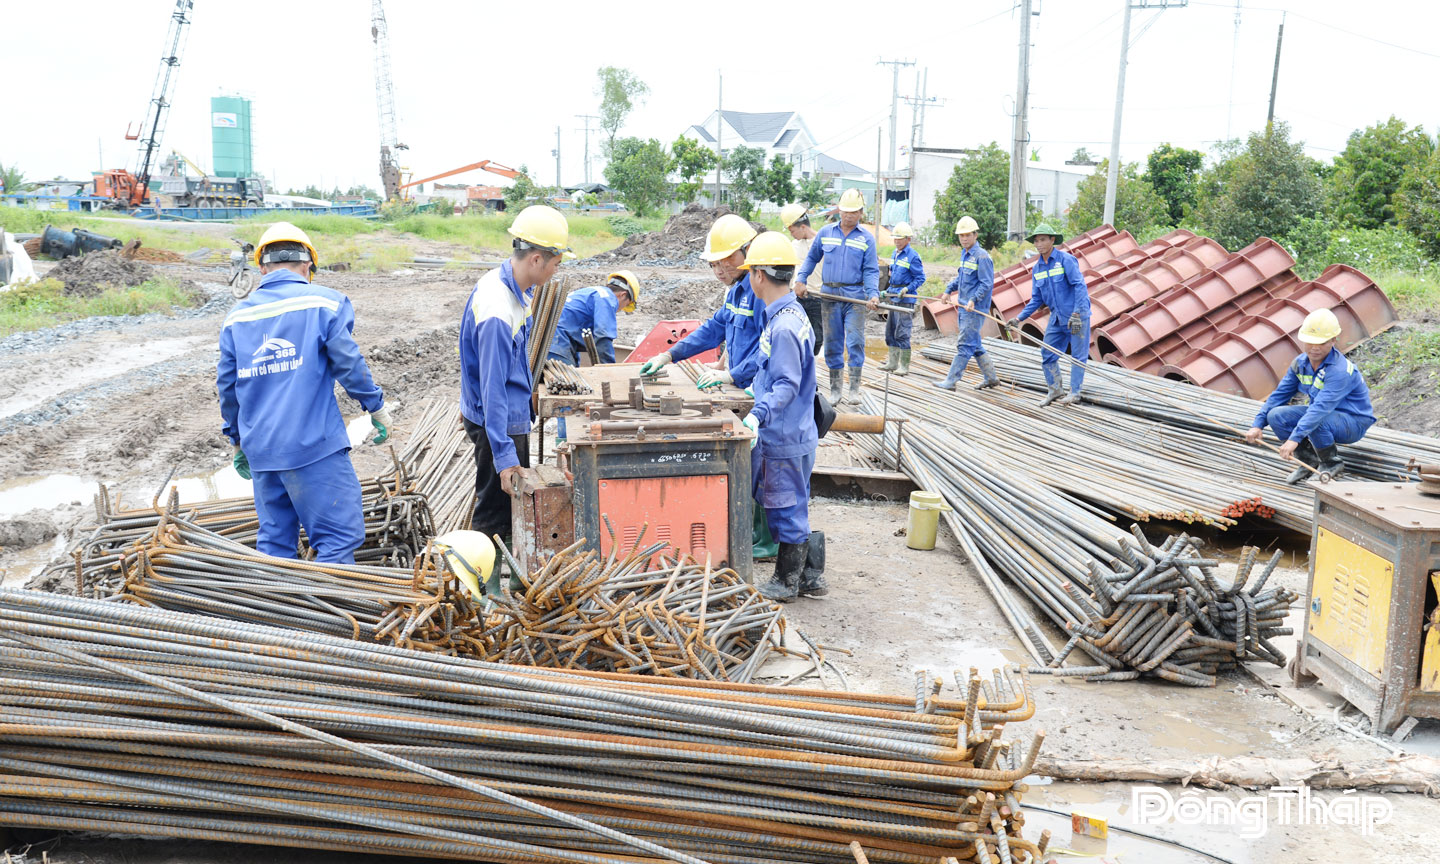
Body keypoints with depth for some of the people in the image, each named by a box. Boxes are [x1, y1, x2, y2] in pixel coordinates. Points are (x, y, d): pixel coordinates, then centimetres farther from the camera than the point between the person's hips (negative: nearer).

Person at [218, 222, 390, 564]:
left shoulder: (237, 316, 12)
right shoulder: (324, 303, -2)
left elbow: (227, 386, 16)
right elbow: (349, 365, -6)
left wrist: (237, 441, 27)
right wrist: (377, 407, 8)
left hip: (261, 450, 6)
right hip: (314, 445, -5)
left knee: (274, 541, 15)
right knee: (339, 538, -3)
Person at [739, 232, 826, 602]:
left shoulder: (783, 327, -22)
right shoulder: (792, 314, 10)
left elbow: (787, 385, -25)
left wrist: (758, 415, -34)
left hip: (783, 438, -10)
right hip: (793, 432, 10)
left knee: (785, 508, 4)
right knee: (790, 506, 18)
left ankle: (786, 582, 18)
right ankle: (807, 577, 27)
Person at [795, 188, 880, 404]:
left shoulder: (866, 238, 4)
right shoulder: (825, 233, 10)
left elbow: (871, 270, 1)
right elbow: (811, 258, 18)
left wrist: (873, 294, -14)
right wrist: (801, 279, 4)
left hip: (855, 296, -2)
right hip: (830, 294, 2)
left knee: (855, 341, -9)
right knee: (832, 343, 5)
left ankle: (854, 389, -3)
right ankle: (835, 390, 12)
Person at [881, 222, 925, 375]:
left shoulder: (913, 256, -10)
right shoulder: (894, 254, 14)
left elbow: (920, 278, -10)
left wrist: (907, 289, -19)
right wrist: (888, 291, 16)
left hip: (905, 299, -9)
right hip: (894, 297, 9)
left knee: (902, 333, -9)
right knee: (890, 331, 11)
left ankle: (904, 366, -3)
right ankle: (892, 362, 20)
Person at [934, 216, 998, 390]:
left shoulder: (982, 256, -14)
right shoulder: (965, 254, 13)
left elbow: (987, 284, -18)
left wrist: (973, 299, -26)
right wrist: (949, 290, 24)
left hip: (975, 310, -9)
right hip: (964, 307, 9)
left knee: (964, 345, -6)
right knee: (975, 345, 15)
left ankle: (951, 381, -5)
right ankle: (991, 377, 25)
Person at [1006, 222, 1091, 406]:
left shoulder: (1066, 260, -13)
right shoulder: (1037, 268, 7)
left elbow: (1079, 286, -18)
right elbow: (1036, 299, 12)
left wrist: (1077, 314, -26)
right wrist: (1019, 318, 3)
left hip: (1078, 314, -7)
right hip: (1057, 317, 7)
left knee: (1078, 355, 2)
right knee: (1047, 355, 7)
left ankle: (1074, 392, 13)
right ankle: (1055, 390, 21)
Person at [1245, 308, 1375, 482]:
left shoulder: (1340, 371, -29)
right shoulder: (1300, 363, -5)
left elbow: (1320, 408, -40)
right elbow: (1279, 395, -2)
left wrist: (1295, 438, -49)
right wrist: (1258, 424, -14)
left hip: (1353, 423, -7)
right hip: (1325, 414, 7)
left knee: (1315, 421, -38)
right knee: (1276, 415, -15)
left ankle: (1332, 463, -8)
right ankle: (1308, 458, 4)